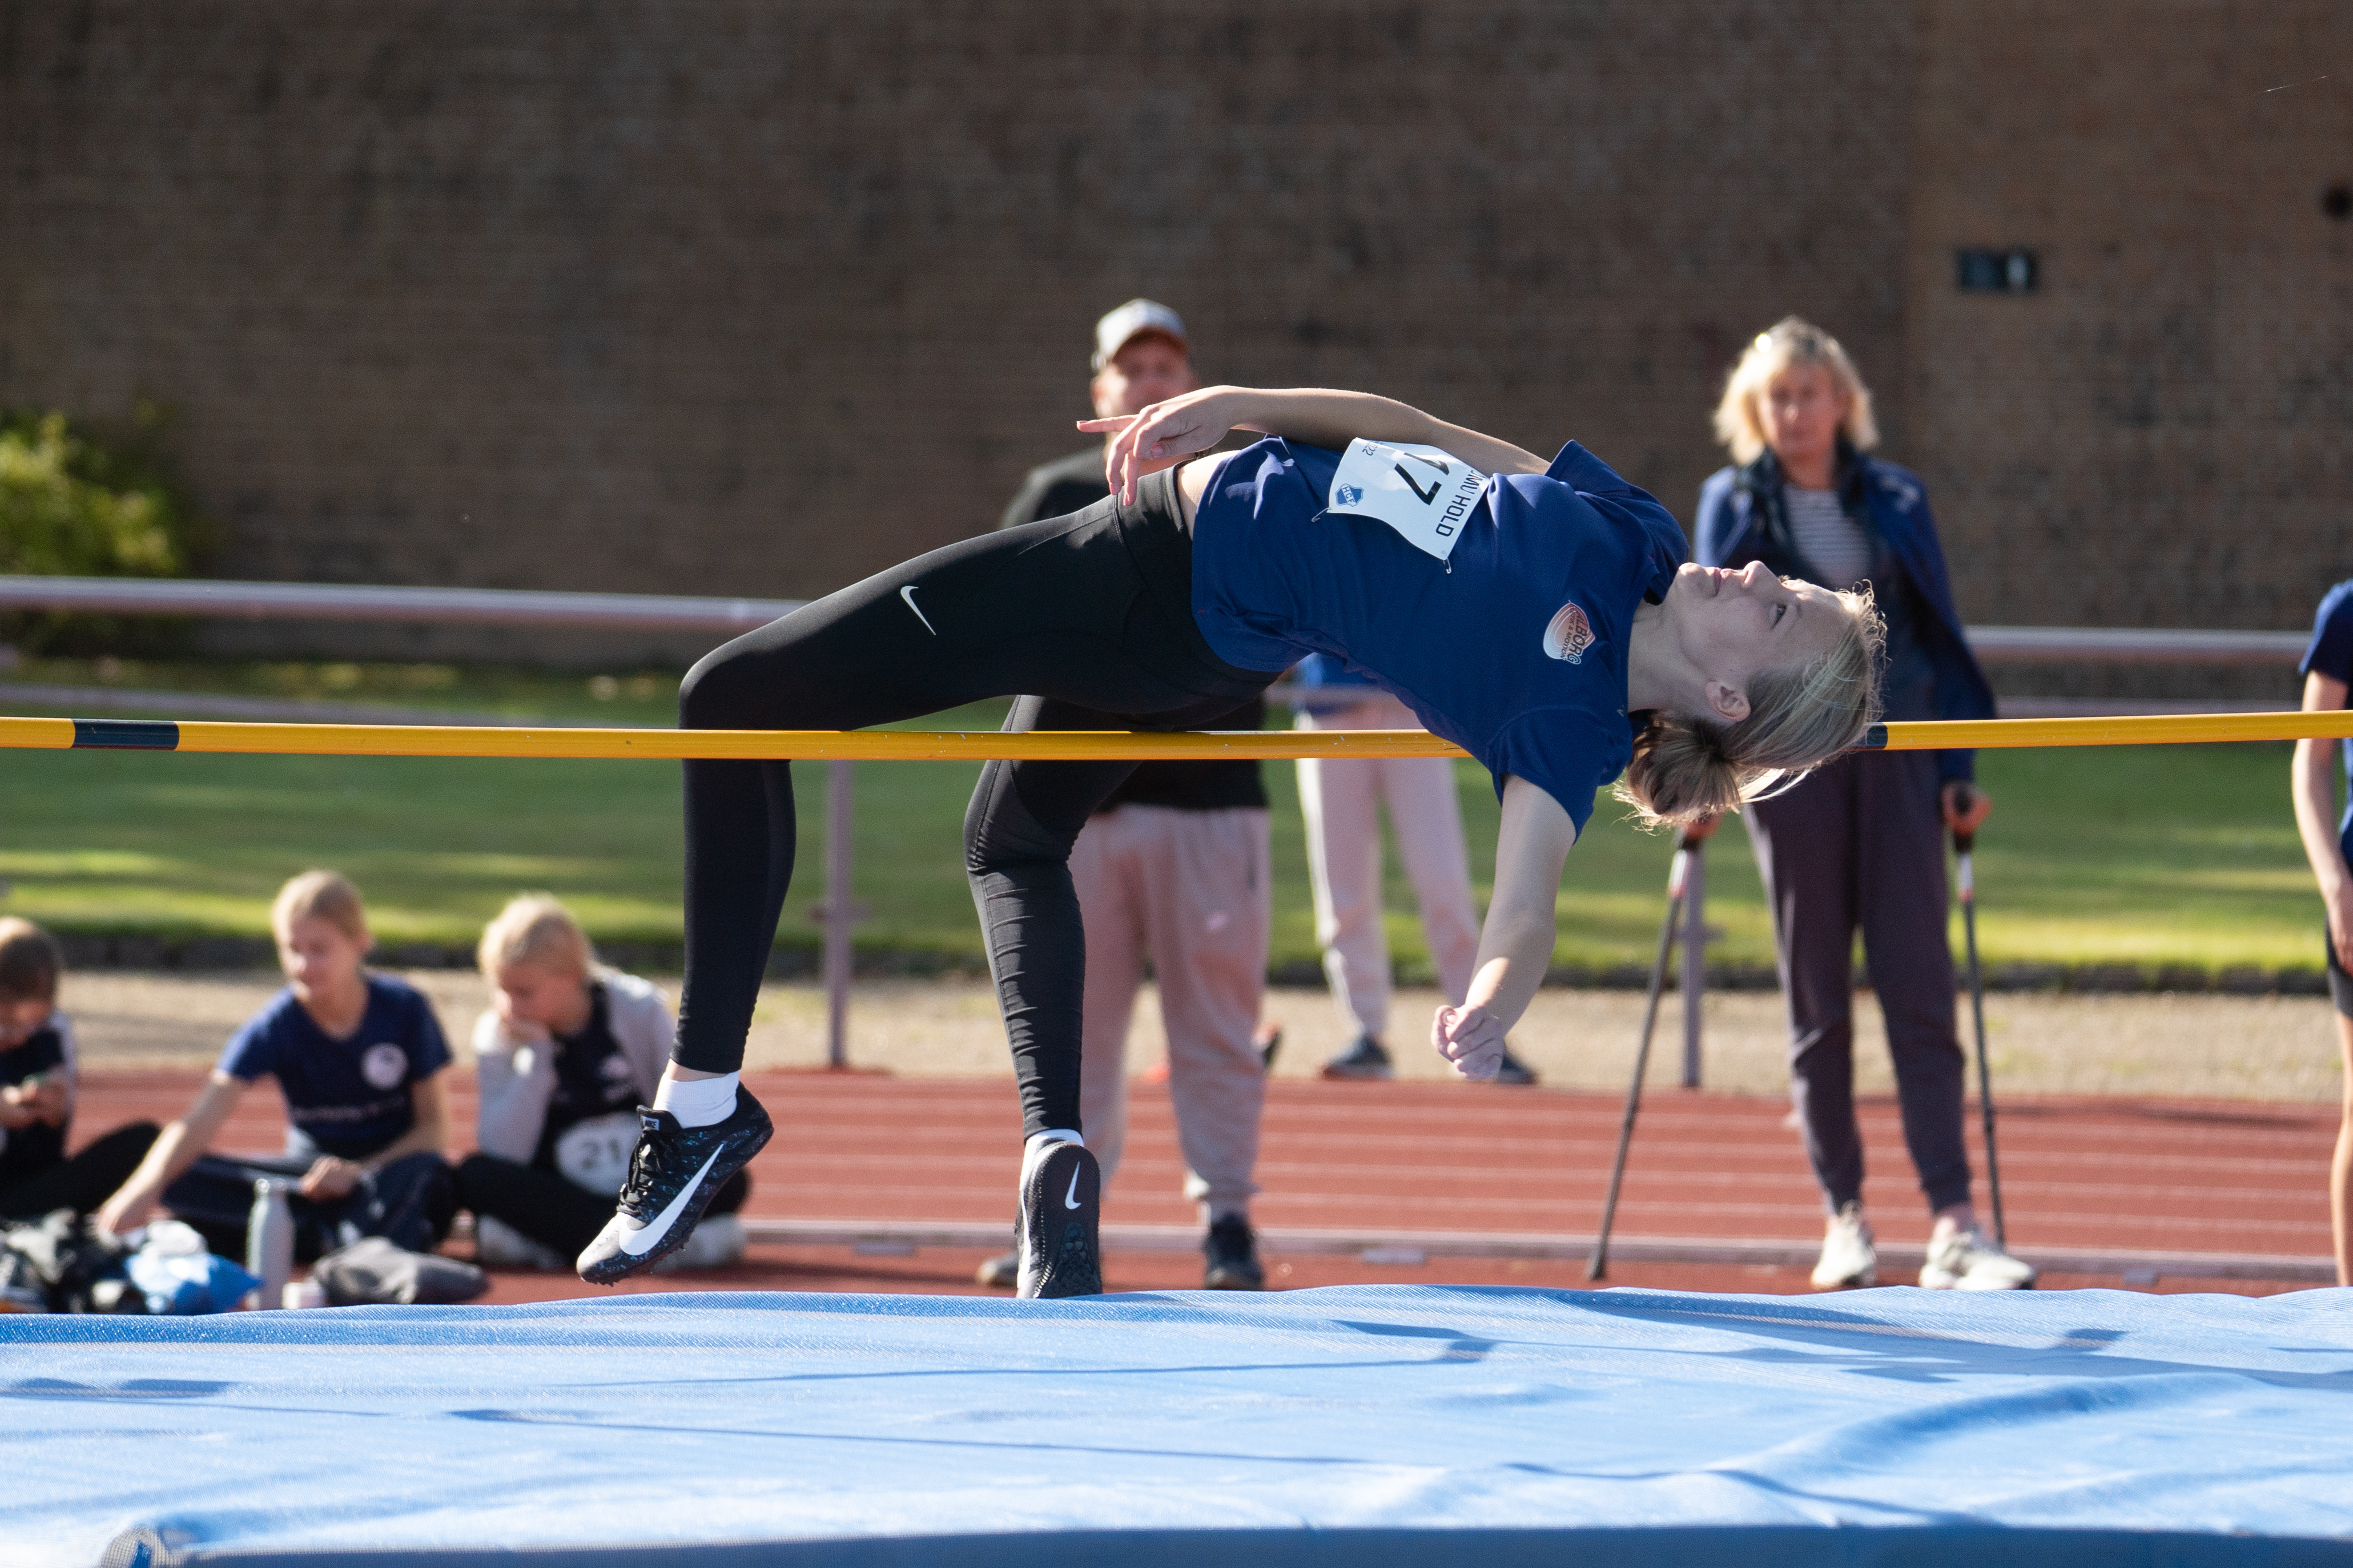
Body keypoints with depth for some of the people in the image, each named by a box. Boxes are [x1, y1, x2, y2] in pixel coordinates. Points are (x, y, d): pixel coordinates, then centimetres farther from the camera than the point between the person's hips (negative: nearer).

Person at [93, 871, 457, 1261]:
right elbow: (202, 1118, -24)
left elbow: (433, 1127, -5)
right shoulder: (274, 1027, -11)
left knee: (421, 1172, -39)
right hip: (312, 1175, 2)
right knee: (183, 1179, -26)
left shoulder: (405, 1008, -10)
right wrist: (143, 1190, -43)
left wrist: (360, 1170, -23)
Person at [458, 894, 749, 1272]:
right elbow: (504, 1155, -16)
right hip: (555, 1194, 0)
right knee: (474, 1176, -31)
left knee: (729, 1179, -29)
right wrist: (535, 1056, -22)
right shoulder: (496, 1035, -7)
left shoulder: (640, 1010, -8)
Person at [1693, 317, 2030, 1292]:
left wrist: (1960, 773, 6)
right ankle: (1844, 1219, 10)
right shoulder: (1735, 505, 5)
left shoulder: (1895, 500, 8)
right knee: (1817, 998, 3)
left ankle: (1954, 1226, -12)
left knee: (1919, 990, -6)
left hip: (1896, 756, 1)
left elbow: (1940, 637, 11)